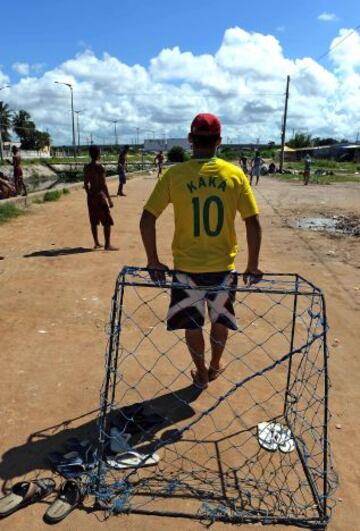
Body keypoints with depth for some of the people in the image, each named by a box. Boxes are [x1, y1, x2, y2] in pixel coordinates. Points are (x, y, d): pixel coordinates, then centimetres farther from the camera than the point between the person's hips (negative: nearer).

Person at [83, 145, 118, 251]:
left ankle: (96, 243, 21)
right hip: (100, 195, -7)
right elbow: (103, 184, -17)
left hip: (91, 196, 7)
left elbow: (86, 184, 11)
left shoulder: (86, 168, 6)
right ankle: (107, 245, -4)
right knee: (107, 221, -2)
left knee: (94, 221, 13)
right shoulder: (100, 167, -13)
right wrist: (109, 199, -13)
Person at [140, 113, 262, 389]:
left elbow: (147, 220, -11)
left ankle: (201, 372, 36)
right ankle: (215, 366, 43)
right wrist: (252, 266, 2)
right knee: (220, 318, 25)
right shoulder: (235, 174, -6)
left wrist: (153, 261, 0)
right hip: (224, 265, 1)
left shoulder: (174, 175, -9)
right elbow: (254, 224, -7)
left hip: (186, 266, -1)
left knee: (192, 322, 20)